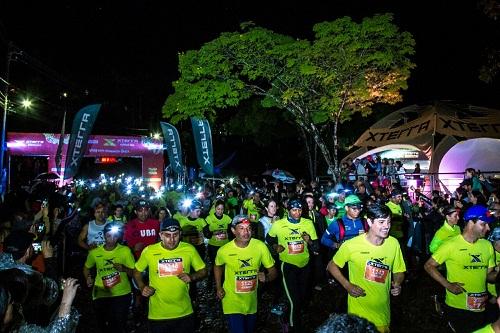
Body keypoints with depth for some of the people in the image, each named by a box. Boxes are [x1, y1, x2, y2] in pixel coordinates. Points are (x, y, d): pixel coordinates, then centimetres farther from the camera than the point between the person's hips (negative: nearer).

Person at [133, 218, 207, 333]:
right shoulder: (149, 251, -9)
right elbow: (137, 272, 8)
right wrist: (142, 287, -9)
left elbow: (203, 271, 4)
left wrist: (192, 277, -15)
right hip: (157, 315, -1)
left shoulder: (189, 249, -8)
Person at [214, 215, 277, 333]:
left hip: (252, 301, 3)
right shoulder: (224, 250, -17)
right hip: (232, 302, -3)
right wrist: (218, 288, 0)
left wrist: (266, 277, -26)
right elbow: (217, 266, 7)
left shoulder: (260, 246, -15)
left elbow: (273, 271, -6)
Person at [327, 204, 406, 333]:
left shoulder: (393, 243, -8)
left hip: (383, 311, 4)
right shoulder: (351, 245, -19)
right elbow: (332, 266, -5)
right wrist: (347, 285, -16)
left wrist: (397, 283, -13)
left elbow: (398, 271, 7)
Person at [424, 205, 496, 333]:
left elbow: (489, 274, 9)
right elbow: (429, 266, -10)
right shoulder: (451, 244, -15)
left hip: (480, 307, 5)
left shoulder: (487, 245, 0)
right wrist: (447, 284, -19)